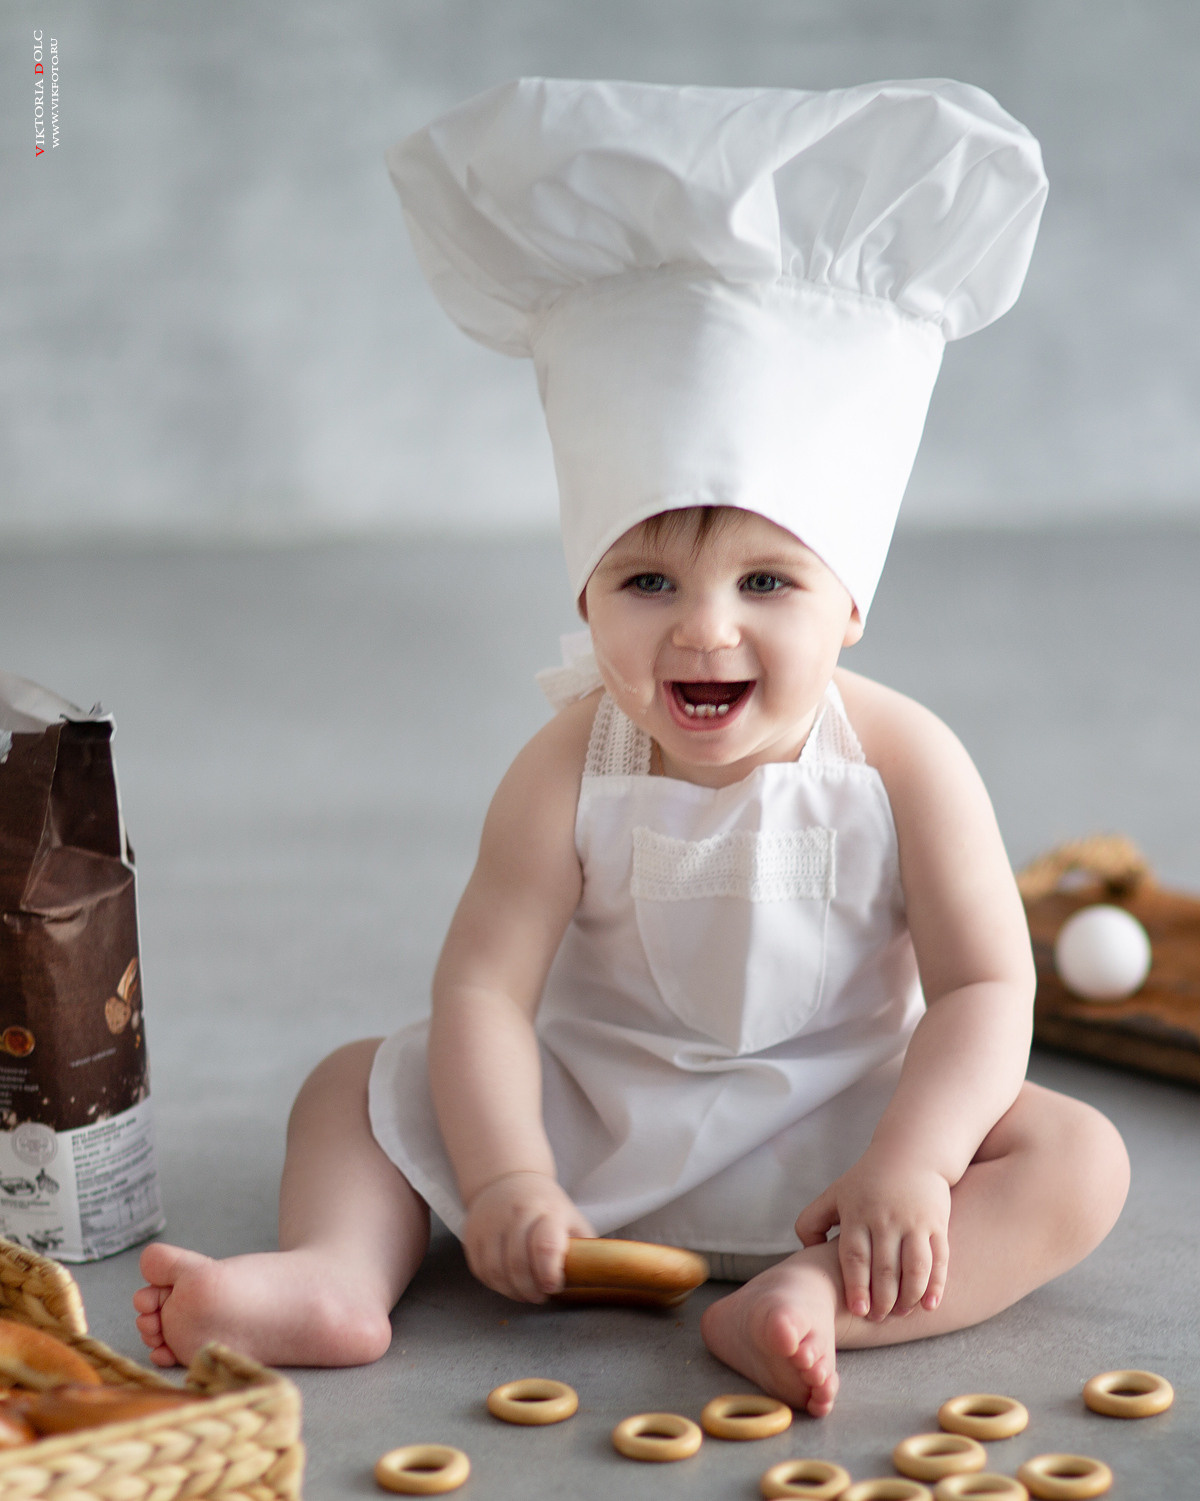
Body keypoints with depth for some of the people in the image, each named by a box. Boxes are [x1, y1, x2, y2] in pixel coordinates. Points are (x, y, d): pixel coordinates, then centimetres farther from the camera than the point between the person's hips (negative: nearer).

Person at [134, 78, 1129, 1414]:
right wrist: (506, 1179, -28)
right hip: (597, 1121, 2)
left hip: (830, 1121, -1)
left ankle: (816, 1299, -42)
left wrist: (906, 1166, -30)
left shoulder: (902, 764, -17)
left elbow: (985, 985, -17)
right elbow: (484, 985, -17)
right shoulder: (573, 770, -16)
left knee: (1076, 1158, -23)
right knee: (360, 1082, -2)